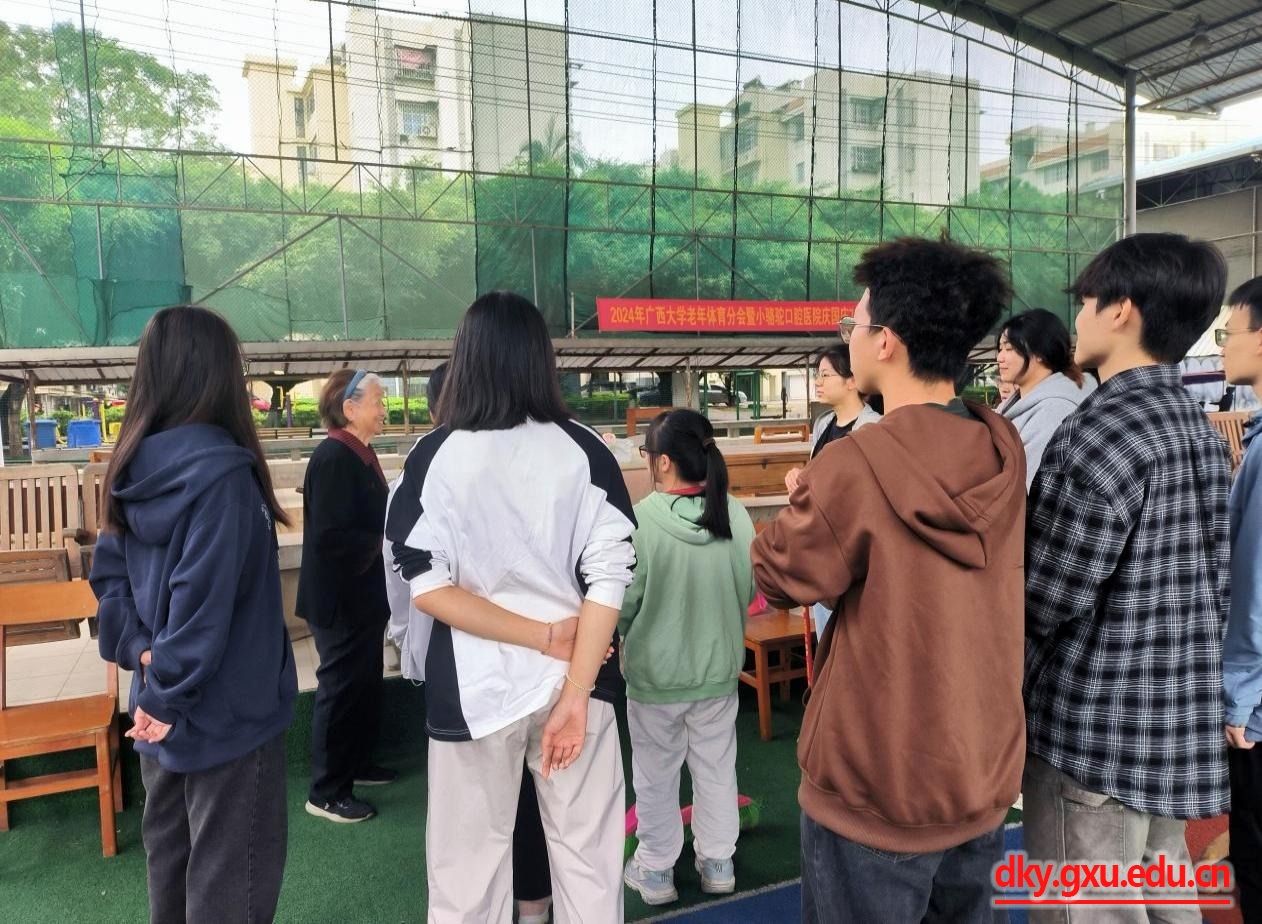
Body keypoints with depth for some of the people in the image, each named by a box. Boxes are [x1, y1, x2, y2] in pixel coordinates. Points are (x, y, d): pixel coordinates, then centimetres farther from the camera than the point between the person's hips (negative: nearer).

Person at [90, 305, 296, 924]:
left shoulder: (135, 466, 3)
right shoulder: (221, 469, -22)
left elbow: (108, 573, 7)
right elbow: (203, 599, -26)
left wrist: (140, 651, -2)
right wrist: (168, 697, -18)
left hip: (163, 705, 8)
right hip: (227, 707, -8)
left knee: (169, 847, 23)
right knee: (231, 868, 6)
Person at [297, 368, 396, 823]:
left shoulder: (360, 454, 8)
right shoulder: (333, 457, -22)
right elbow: (330, 536, -28)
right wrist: (382, 544, -17)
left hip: (363, 597, 10)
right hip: (340, 599, -10)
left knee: (366, 684, 20)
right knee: (340, 689, 3)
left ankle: (358, 764, 37)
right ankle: (326, 793, 17)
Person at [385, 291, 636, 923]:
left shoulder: (434, 457, -6)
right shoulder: (584, 451, -4)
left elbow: (427, 588, -12)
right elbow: (609, 577, -11)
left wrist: (547, 637, -9)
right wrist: (575, 692, -10)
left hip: (477, 684, -1)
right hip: (573, 675, 1)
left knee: (468, 870, 15)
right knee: (587, 858, 16)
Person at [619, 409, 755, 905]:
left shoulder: (640, 518, -25)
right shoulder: (735, 513, -13)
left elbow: (622, 603, -16)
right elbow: (749, 589, -1)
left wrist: (631, 638, 6)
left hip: (654, 670, -3)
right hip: (719, 666, 3)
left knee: (656, 775, 16)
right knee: (716, 768, 21)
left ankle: (656, 870, 32)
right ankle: (717, 862, 37)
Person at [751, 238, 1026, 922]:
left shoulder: (851, 467, -23)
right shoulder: (1006, 454, -4)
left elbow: (778, 577, -8)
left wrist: (807, 501, 7)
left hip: (876, 789, -5)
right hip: (986, 774, 6)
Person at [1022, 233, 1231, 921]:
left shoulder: (1102, 431, -21)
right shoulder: (1198, 427, 7)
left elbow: (1043, 600, -19)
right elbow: (1213, 581, 13)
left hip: (1097, 730, -9)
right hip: (1179, 721, 9)